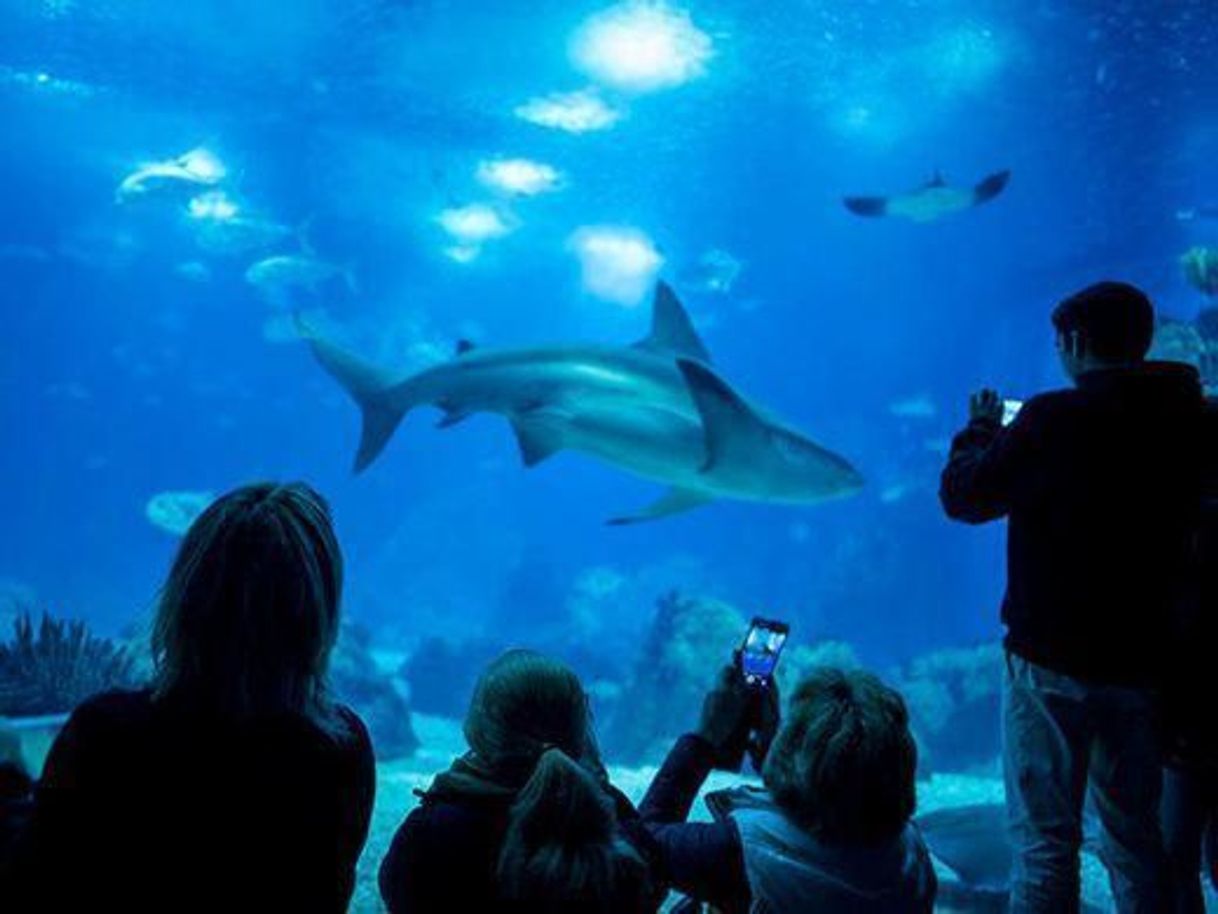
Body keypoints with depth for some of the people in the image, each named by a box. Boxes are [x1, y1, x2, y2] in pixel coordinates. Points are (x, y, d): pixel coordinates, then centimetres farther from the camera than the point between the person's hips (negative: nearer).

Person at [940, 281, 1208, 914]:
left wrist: (982, 429, 13)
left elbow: (963, 496, -6)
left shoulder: (1054, 418, -16)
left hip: (1052, 660, -5)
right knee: (1136, 841, 17)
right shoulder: (1187, 421, 1)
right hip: (1144, 661, 5)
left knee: (1045, 839, 3)